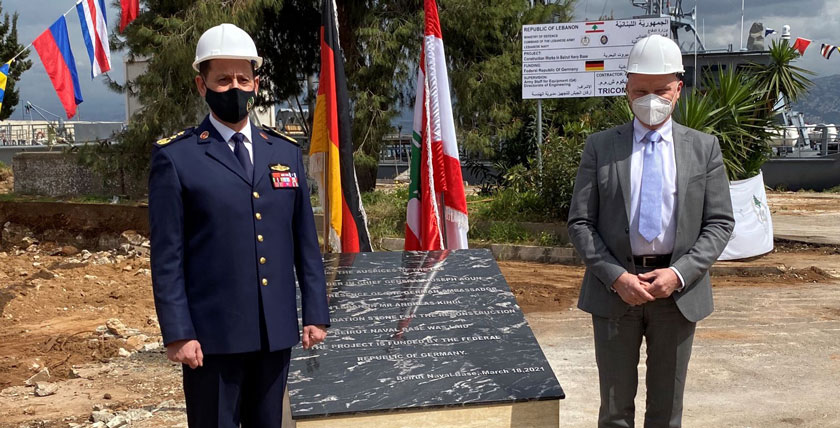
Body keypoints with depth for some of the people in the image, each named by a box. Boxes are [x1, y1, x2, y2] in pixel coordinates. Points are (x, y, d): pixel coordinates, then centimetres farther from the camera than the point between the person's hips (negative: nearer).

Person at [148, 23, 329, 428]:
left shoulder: (286, 151, 9)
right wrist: (177, 334, -11)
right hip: (213, 334, -4)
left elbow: (305, 241, 10)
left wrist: (315, 313, 6)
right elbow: (167, 256, -7)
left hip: (276, 331, 4)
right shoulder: (175, 157, -4)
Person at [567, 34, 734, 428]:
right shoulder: (600, 147, 2)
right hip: (614, 291, -1)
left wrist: (680, 273, -13)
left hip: (678, 291, 1)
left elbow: (719, 223, 1)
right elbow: (580, 222, -1)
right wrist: (616, 277, -13)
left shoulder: (704, 148, 4)